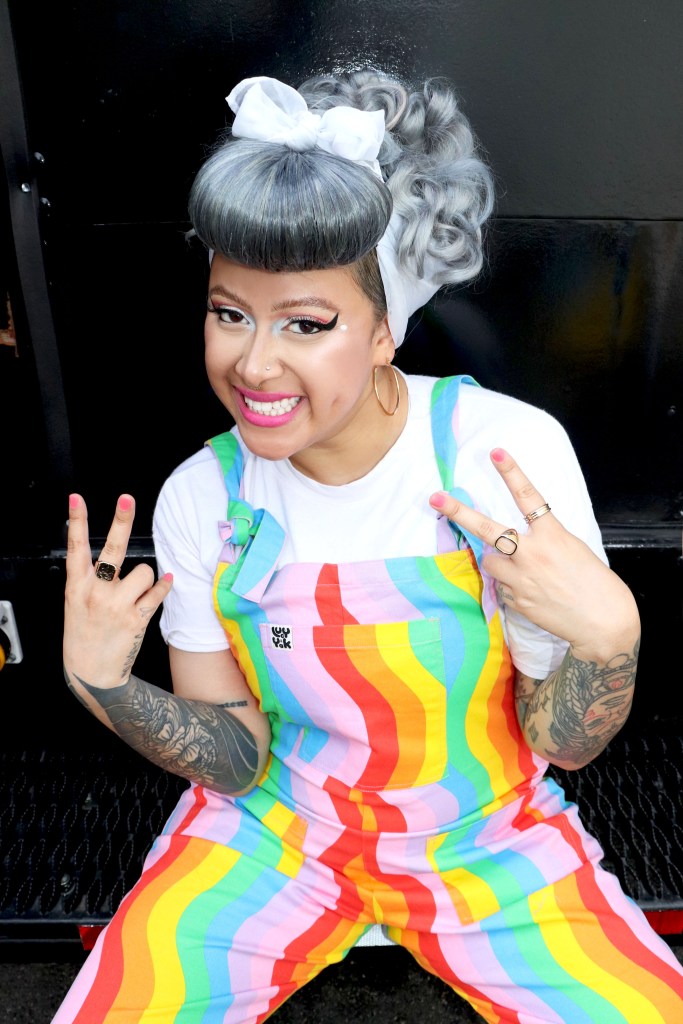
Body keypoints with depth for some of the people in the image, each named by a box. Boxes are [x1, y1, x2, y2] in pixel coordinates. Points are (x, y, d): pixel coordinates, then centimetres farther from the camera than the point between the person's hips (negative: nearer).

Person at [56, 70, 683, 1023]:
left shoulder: (507, 451, -21)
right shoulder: (200, 498, -13)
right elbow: (233, 757, -5)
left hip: (486, 836, 0)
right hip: (272, 828, 1)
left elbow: (562, 741, -11)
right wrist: (104, 684, -20)